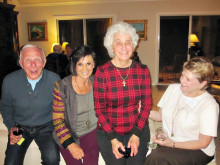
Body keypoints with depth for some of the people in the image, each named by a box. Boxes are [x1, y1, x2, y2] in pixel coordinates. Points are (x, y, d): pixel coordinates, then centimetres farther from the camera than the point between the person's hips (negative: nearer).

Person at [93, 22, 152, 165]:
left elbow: (147, 105, 2)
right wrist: (113, 139, -10)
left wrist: (136, 135, -6)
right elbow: (99, 109, -5)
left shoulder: (143, 71, -1)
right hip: (108, 131, -1)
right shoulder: (102, 72, -8)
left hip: (138, 128, 2)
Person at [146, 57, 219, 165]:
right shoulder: (173, 88, 1)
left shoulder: (209, 106, -16)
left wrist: (173, 144, -19)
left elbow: (203, 143, -11)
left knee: (156, 156, -31)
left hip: (197, 151, -5)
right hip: (168, 142, 5)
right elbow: (160, 115, 8)